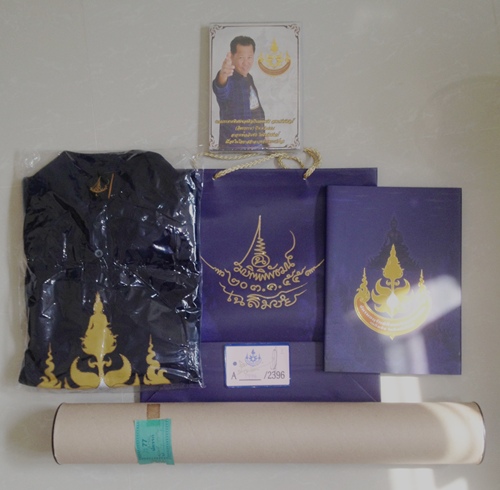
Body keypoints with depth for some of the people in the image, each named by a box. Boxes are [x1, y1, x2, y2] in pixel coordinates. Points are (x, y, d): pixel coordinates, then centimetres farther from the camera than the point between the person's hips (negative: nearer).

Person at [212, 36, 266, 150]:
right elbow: (221, 90, -42)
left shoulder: (249, 78, 8)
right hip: (233, 147, -8)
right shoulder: (229, 80, -17)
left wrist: (262, 134, 24)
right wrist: (223, 76, -63)